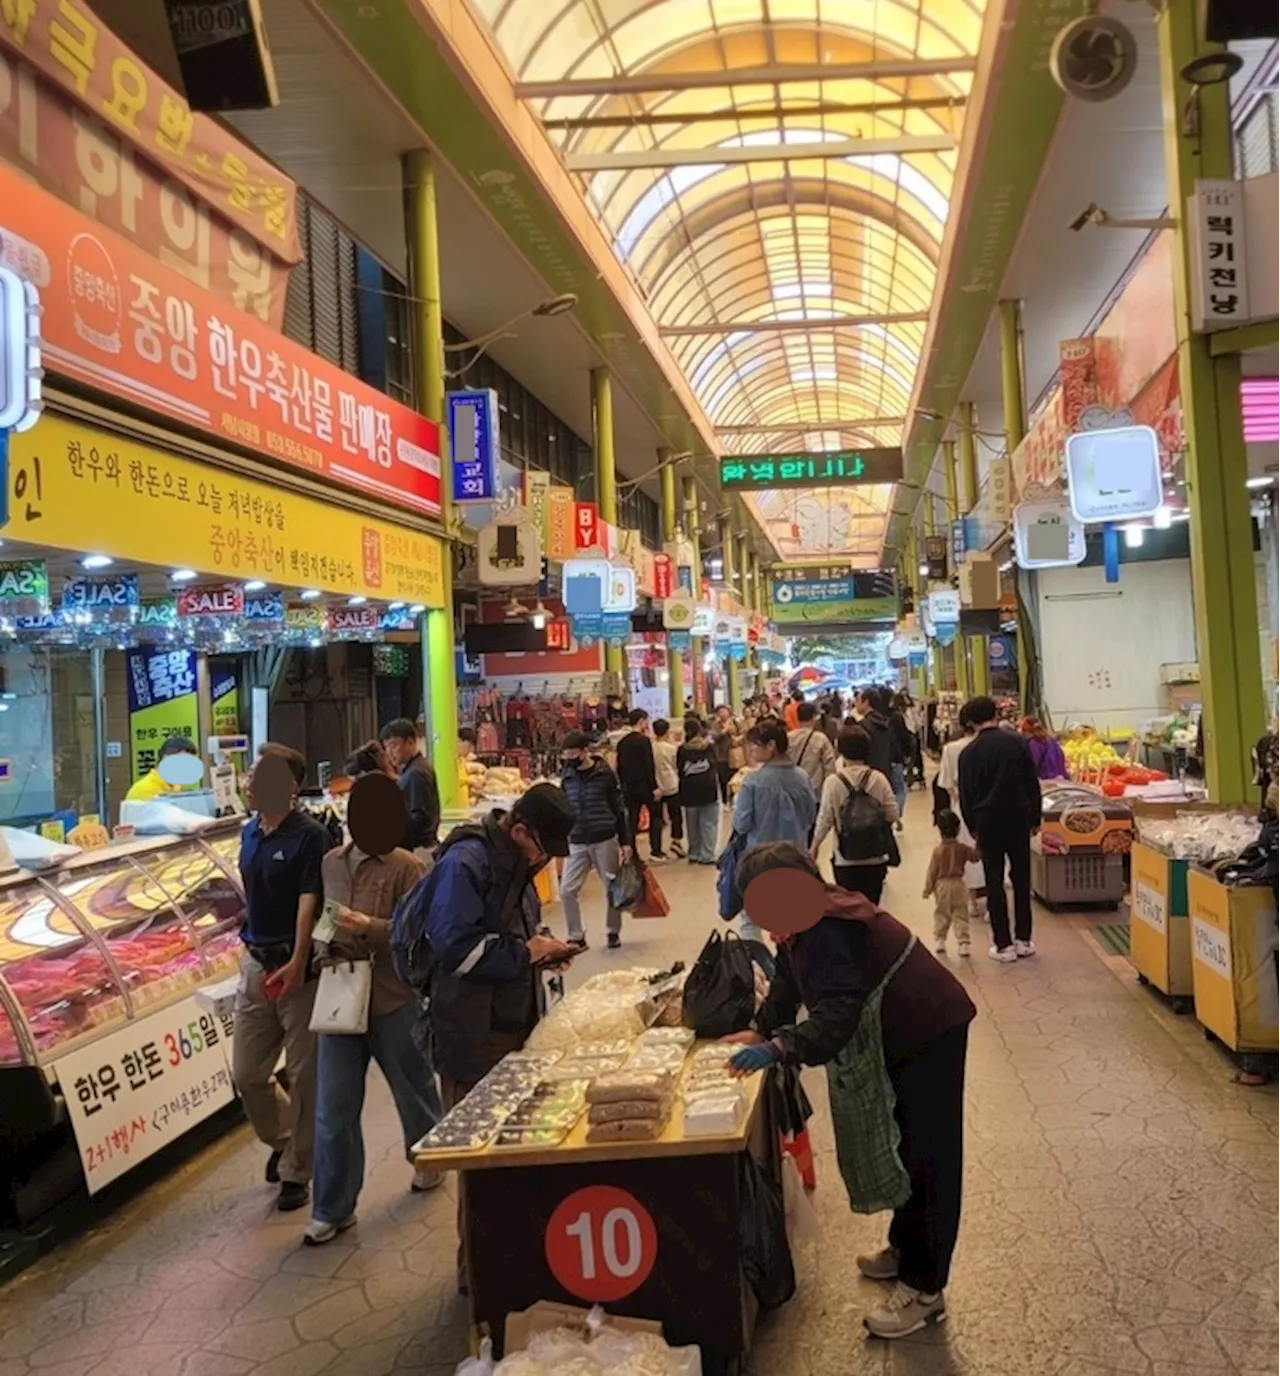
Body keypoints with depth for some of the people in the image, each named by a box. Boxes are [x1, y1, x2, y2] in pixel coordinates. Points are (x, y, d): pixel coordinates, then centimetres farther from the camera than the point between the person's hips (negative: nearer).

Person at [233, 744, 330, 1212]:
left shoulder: (309, 836, -14)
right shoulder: (249, 832, 8)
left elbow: (309, 903, -21)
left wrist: (297, 961, -31)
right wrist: (251, 949, 15)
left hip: (296, 968, -7)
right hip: (255, 963, 7)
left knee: (303, 1075, 5)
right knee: (247, 1073, 13)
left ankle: (296, 1171, 20)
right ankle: (282, 1141, 39)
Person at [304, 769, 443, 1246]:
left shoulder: (406, 868, -12)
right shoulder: (331, 863, 4)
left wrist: (367, 927, -27)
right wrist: (327, 944, -3)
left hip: (393, 1000, -4)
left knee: (413, 1088, 18)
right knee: (333, 1109, 6)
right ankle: (333, 1209, 19)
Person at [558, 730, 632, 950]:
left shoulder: (605, 774, -6)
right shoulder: (567, 778, 4)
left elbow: (619, 809, -2)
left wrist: (625, 841, -4)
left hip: (605, 841, -3)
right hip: (576, 843, 3)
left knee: (612, 889, 8)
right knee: (567, 891, -4)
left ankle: (613, 933, 26)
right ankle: (576, 937, 9)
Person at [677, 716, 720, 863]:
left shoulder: (682, 750, -4)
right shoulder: (710, 747, -2)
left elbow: (679, 771, 1)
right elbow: (714, 766, 9)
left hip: (689, 792, 1)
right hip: (708, 790, -1)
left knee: (692, 825, 13)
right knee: (708, 824, 2)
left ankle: (694, 854, 17)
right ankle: (706, 856, -1)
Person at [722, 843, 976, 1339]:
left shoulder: (830, 930, -30)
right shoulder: (808, 922, 3)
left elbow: (838, 1010, -39)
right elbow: (788, 982, 10)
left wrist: (778, 1048, -46)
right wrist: (762, 1032, -1)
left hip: (930, 1034, -10)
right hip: (901, 1038, 11)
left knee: (926, 1158, -4)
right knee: (902, 1147, 21)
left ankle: (924, 1290, 4)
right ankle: (905, 1248, 37)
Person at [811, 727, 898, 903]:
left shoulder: (833, 782, -11)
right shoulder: (878, 779, -6)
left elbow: (825, 819, -7)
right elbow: (892, 815, -4)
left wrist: (815, 845, 9)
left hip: (846, 860, -1)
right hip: (876, 857, 1)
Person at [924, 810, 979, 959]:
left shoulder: (938, 850, -11)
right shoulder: (963, 848, -9)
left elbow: (932, 871, -6)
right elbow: (975, 856, 4)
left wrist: (927, 889, 2)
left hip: (942, 886, -1)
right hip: (959, 885, 1)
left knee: (941, 916, 14)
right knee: (961, 916, 5)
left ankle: (939, 941, 17)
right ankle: (963, 944, 2)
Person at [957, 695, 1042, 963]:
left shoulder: (969, 752, -5)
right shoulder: (1017, 742, -2)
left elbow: (966, 794, 0)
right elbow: (1033, 784, 1)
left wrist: (972, 827, 13)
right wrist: (1035, 819, 10)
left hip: (988, 821, -2)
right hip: (1019, 818, 2)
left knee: (994, 882, 4)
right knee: (1021, 878, 12)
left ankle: (1003, 945, 4)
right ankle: (1023, 940, 16)